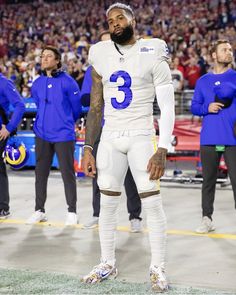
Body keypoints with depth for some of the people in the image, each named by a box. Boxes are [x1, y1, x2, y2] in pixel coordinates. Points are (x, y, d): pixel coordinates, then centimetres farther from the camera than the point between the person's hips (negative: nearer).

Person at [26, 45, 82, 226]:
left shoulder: (67, 82, -9)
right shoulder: (37, 84, 6)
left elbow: (76, 107, 1)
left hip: (63, 135, -5)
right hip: (42, 135, 5)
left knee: (68, 173, 0)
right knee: (41, 173, 9)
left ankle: (72, 212, 10)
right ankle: (39, 211, 19)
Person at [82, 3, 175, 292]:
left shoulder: (152, 54, -6)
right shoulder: (101, 56, 7)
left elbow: (167, 107, -8)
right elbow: (95, 108, 11)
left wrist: (162, 150, -17)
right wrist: (87, 148, 4)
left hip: (141, 137, -4)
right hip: (110, 139, 4)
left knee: (152, 202, -4)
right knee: (107, 203, 7)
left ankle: (157, 268, 7)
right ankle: (108, 263, 20)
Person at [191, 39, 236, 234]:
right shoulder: (203, 81, 12)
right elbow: (194, 107, 10)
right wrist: (207, 108, -7)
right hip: (209, 139, 2)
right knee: (208, 180, 9)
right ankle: (207, 218, 19)